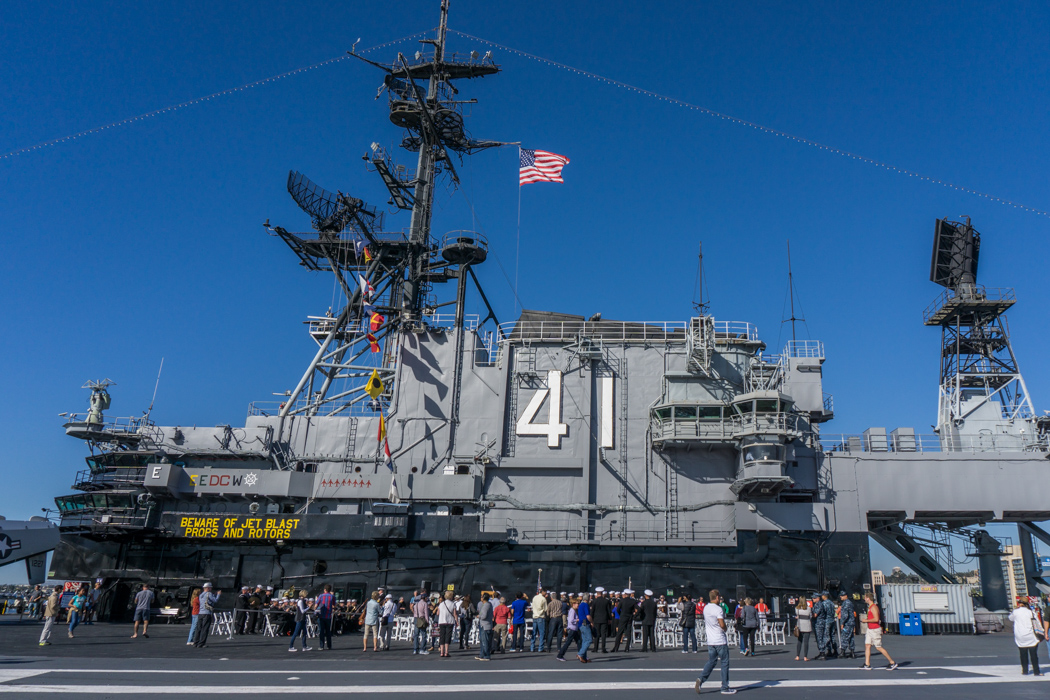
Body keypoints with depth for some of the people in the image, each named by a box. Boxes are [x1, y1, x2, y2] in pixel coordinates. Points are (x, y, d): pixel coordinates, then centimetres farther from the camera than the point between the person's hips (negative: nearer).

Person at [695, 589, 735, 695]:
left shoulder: (705, 608, 7)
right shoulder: (718, 609, -16)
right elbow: (722, 625, -22)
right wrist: (725, 628, -3)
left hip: (710, 641, 6)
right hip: (720, 640, -6)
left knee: (711, 661, 13)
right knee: (724, 663, 5)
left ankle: (701, 679, -6)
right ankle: (725, 688, 10)